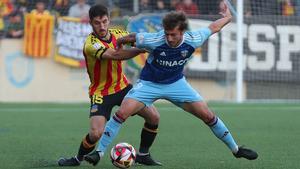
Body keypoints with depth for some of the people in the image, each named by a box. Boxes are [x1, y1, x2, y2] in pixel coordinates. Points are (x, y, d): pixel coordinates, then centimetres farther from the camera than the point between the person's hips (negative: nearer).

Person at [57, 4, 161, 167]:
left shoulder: (117, 33, -4)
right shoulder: (90, 44, -25)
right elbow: (114, 54, -38)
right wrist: (141, 49, -37)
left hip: (122, 86, 6)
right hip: (101, 92, -6)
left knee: (153, 116, -3)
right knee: (96, 133, -22)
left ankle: (143, 155, 17)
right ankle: (78, 159, 8)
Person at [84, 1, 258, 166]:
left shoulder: (192, 41, -22)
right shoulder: (154, 40, -30)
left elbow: (213, 27, -3)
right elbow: (132, 37, -13)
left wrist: (227, 17, 15)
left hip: (176, 83, 2)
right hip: (149, 84, -2)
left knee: (207, 115, -3)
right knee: (122, 113, -20)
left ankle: (235, 149, 15)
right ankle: (99, 152, -8)